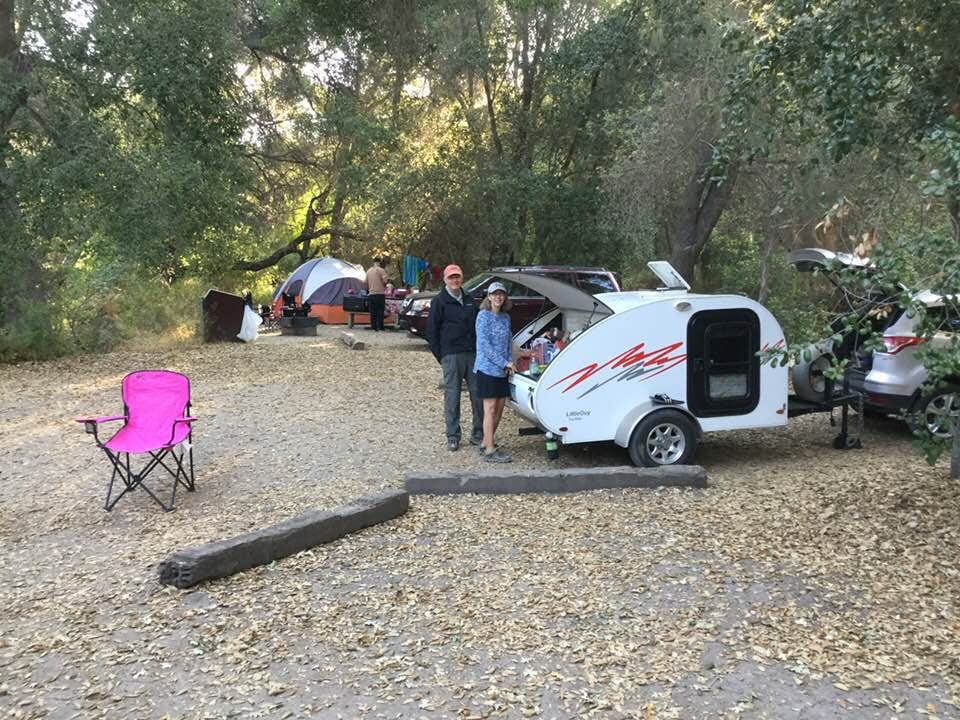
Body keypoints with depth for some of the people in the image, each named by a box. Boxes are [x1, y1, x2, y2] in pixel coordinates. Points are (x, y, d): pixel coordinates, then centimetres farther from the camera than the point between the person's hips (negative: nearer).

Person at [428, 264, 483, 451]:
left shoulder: (468, 301, 17)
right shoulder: (439, 301, 1)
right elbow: (431, 331, -1)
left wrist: (478, 350, 11)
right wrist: (440, 356, -4)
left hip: (472, 354, 5)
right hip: (451, 356, -5)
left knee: (478, 395, 3)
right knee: (452, 397, -1)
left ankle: (478, 434, 14)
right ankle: (453, 437, 8)